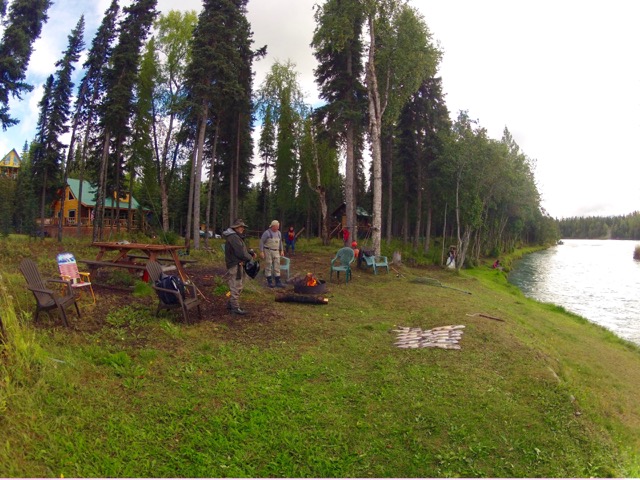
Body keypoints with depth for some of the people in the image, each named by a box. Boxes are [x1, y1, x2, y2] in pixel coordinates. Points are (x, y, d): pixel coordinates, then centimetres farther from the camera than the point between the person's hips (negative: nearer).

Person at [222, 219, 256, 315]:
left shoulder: (236, 236, 17)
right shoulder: (233, 237, -18)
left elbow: (242, 249, 20)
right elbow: (241, 253, -23)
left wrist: (251, 252, 3)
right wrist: (250, 258, -7)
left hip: (238, 265, 11)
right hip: (235, 266, -11)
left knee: (239, 286, 18)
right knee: (236, 286, -5)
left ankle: (230, 304, 27)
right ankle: (235, 307, 2)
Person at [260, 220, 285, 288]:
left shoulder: (279, 233, 7)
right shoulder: (267, 233, -11)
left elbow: (280, 242, 18)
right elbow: (261, 242, -10)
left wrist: (281, 250, 12)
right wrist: (261, 252, -14)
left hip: (276, 252, 5)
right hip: (268, 251, -5)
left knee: (277, 266, 2)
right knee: (268, 266, 1)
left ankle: (278, 282, 6)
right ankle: (269, 282, 9)